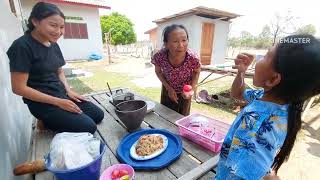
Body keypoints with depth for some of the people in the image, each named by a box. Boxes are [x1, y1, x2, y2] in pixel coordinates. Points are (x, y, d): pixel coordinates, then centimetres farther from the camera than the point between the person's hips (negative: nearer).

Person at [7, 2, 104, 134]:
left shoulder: (54, 45, 6)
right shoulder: (22, 46, -17)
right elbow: (19, 88, -18)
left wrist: (69, 91, -2)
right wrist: (58, 102, -18)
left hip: (62, 95, 8)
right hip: (42, 103, -7)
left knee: (99, 115, 5)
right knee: (88, 127, -13)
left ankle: (54, 121, 13)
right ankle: (48, 123, 7)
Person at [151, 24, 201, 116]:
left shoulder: (193, 58, -32)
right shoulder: (160, 56, -31)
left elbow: (196, 72, -9)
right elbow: (158, 71, -9)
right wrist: (169, 88, -17)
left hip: (184, 93, 0)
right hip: (167, 90, 1)